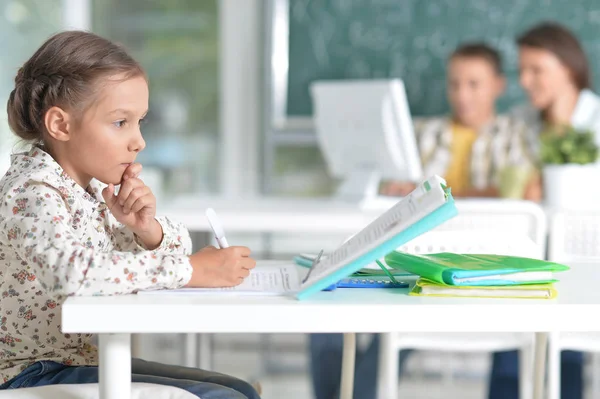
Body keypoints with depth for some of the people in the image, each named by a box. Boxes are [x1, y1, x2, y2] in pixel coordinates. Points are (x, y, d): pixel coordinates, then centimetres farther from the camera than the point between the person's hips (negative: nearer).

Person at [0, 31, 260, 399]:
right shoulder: (32, 193, -19)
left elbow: (178, 247, 14)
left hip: (89, 360, 9)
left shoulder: (94, 185, 8)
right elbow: (73, 271, -39)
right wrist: (192, 270, -35)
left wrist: (146, 228, -10)